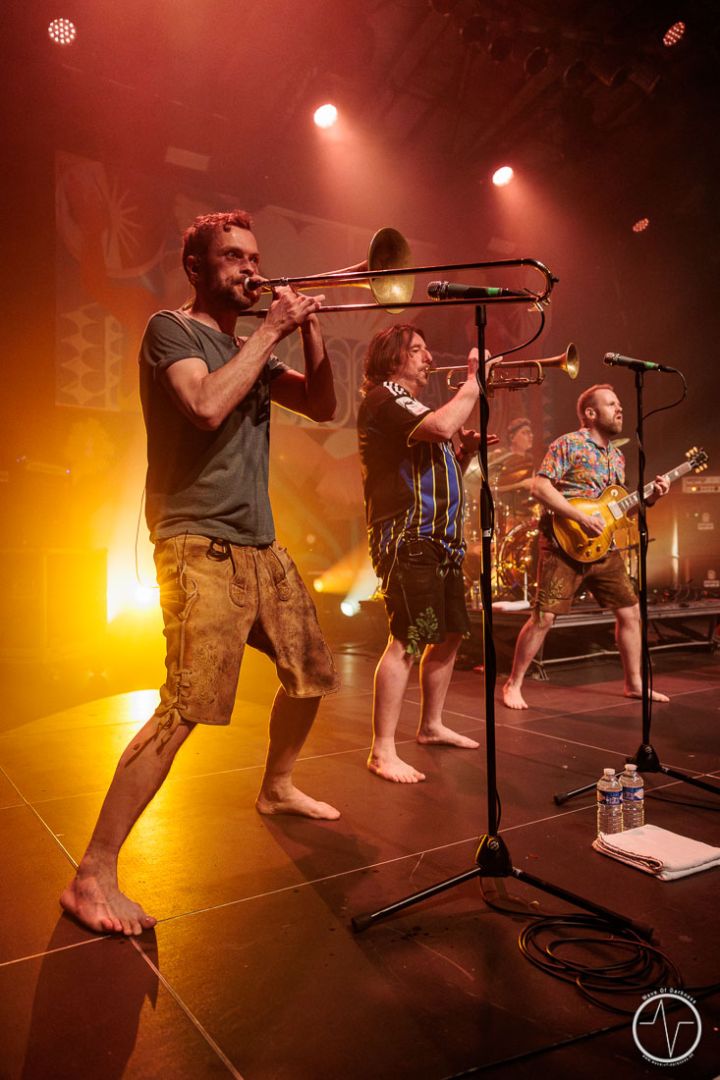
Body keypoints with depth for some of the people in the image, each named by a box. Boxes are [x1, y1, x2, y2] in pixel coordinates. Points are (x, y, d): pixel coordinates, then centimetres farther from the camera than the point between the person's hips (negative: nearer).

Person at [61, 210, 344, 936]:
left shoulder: (250, 348, 20)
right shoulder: (171, 330, -2)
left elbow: (322, 406, 15)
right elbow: (208, 407, -21)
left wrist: (308, 331, 3)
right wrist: (270, 332, -12)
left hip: (258, 543, 8)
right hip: (199, 543, -8)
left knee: (312, 673, 15)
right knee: (187, 706, -18)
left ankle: (276, 788, 38)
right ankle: (93, 876, -7)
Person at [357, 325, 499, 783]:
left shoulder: (412, 404, 26)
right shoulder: (383, 397, -6)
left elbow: (446, 468, 29)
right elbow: (441, 426, -24)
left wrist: (468, 447, 10)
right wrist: (473, 383, -10)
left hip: (442, 539, 10)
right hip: (408, 537, -10)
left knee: (449, 634, 14)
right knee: (409, 639, -14)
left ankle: (432, 725, 29)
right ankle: (383, 750, -8)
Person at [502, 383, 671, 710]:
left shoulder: (617, 456, 16)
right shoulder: (568, 444, -7)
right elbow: (539, 488, -16)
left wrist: (650, 497, 5)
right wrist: (582, 517, -20)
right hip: (565, 544, -7)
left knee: (630, 612, 10)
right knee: (544, 618, -8)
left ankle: (634, 683, 26)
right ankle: (513, 684, 6)